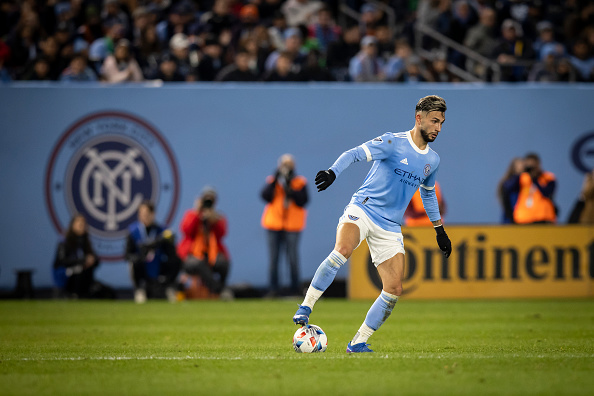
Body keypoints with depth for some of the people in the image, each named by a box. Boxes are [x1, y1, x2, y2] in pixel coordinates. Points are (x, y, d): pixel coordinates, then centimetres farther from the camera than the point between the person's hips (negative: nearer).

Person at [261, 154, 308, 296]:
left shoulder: (300, 183, 7)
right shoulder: (272, 181, 11)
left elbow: (303, 201, -5)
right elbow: (265, 196, -6)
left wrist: (290, 190, -16)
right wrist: (275, 181, -12)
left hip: (292, 226, -1)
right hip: (274, 225, 2)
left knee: (293, 259, -7)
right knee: (273, 259, -2)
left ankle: (295, 289, -1)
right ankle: (273, 289, 0)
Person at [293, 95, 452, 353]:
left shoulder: (432, 160, 13)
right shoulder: (393, 142, -6)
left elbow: (428, 193, 31)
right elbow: (356, 153, -16)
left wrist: (439, 229, 34)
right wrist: (333, 172, -35)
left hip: (390, 227, 6)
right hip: (362, 209, -6)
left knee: (394, 290, -6)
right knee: (342, 250, -35)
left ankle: (358, 343, 6)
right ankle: (305, 309, -28)